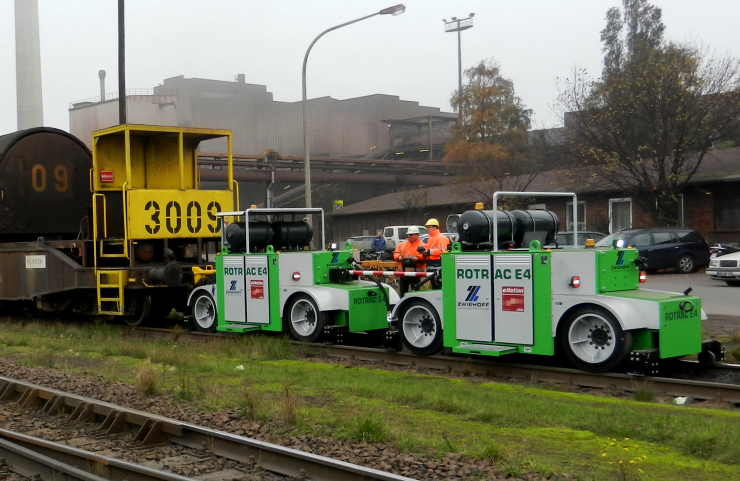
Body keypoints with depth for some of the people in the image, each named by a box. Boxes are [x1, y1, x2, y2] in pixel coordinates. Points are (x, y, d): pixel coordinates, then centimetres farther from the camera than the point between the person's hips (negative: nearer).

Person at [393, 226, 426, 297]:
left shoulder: (421, 246, 0)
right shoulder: (402, 244, 14)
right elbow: (396, 253, 12)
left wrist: (418, 258, -28)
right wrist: (398, 257, -9)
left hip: (415, 274, -4)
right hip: (403, 272, 4)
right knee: (402, 291, 10)